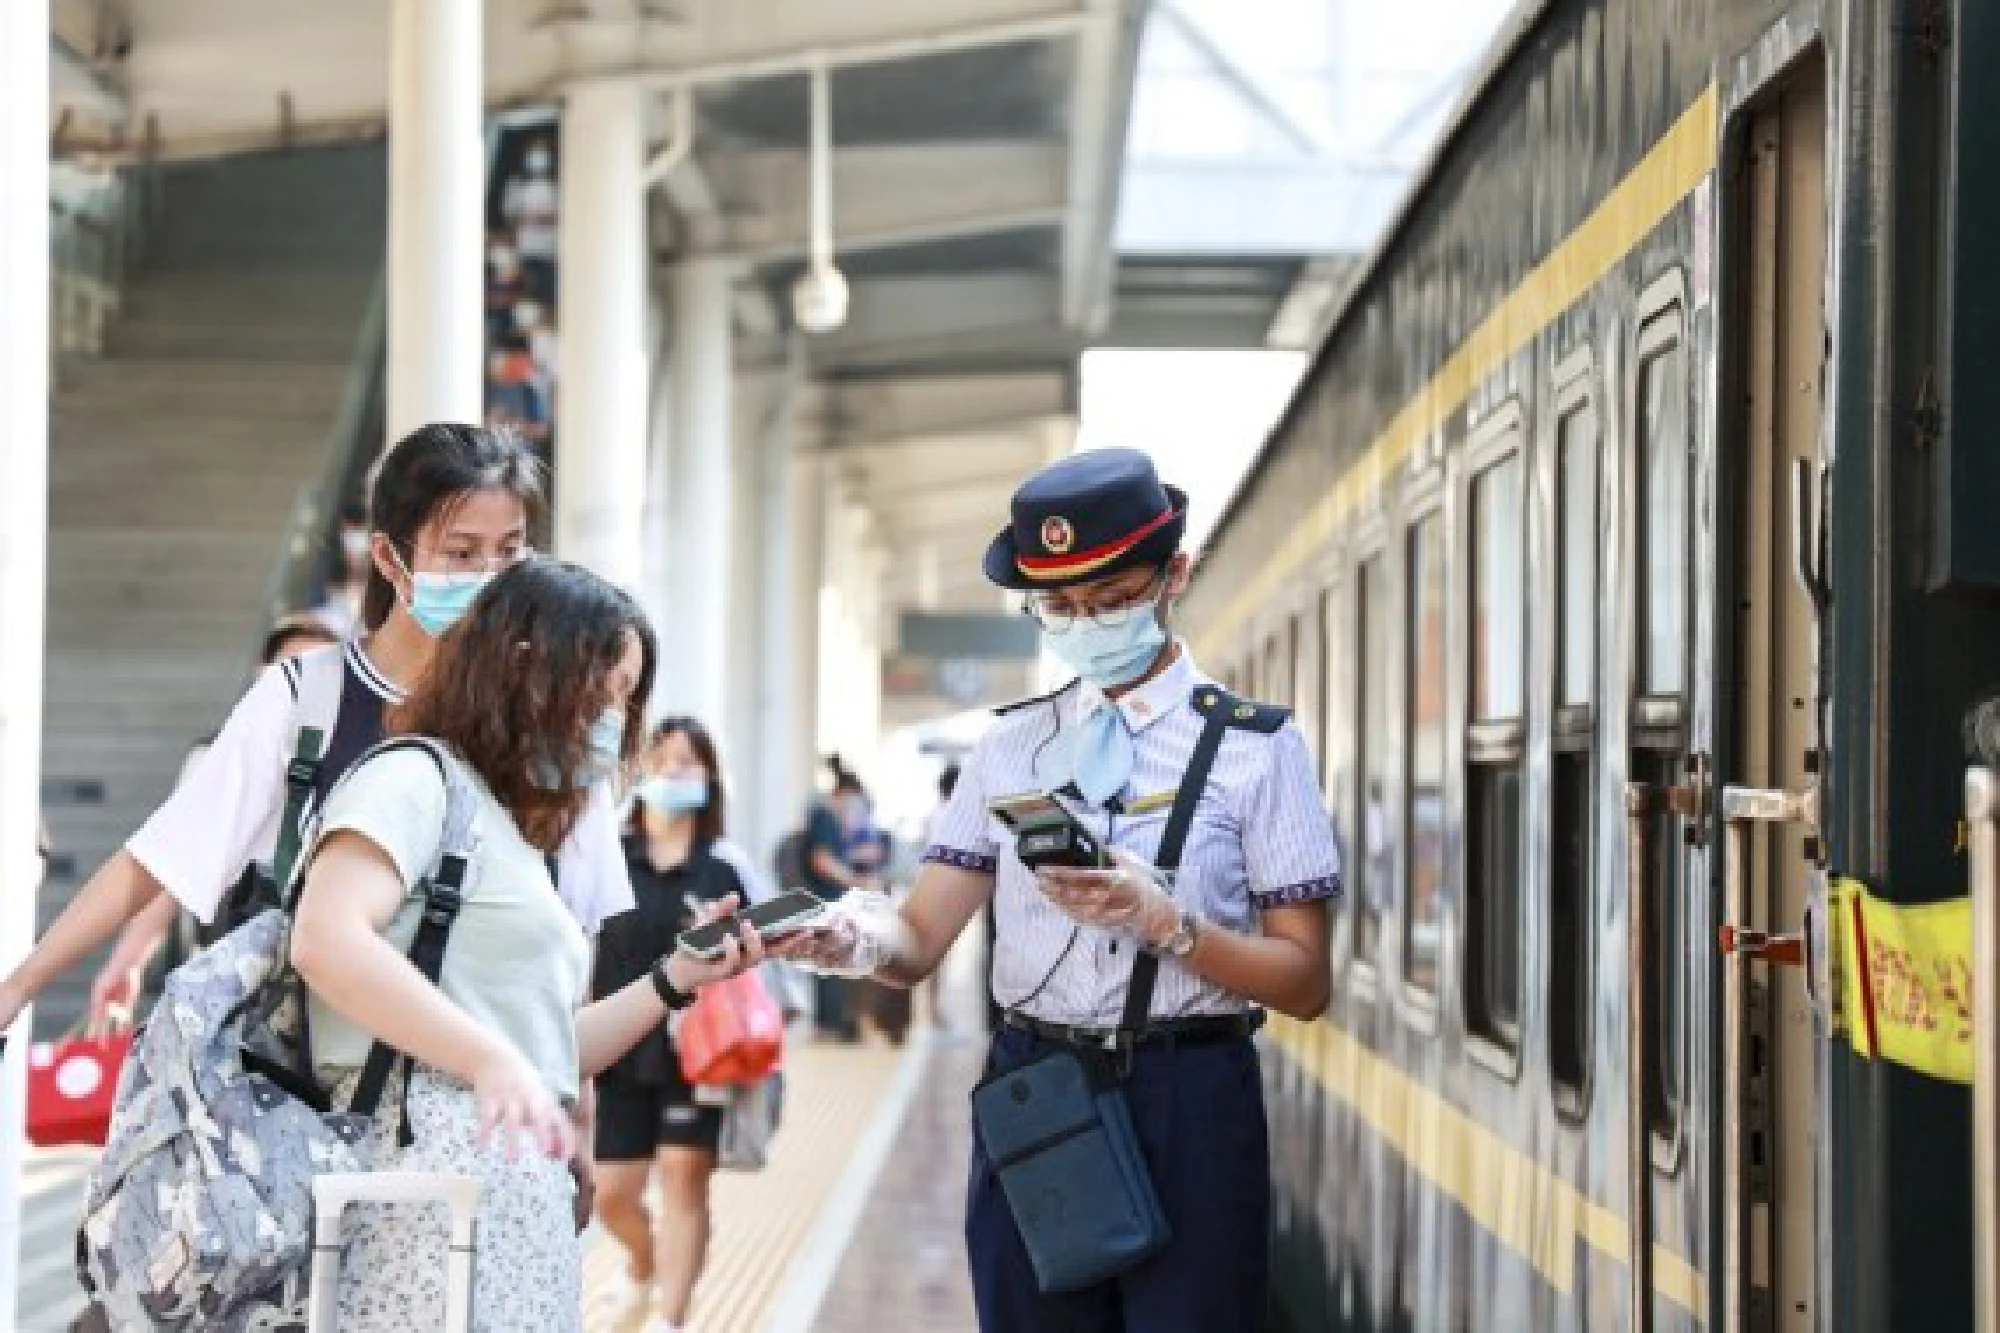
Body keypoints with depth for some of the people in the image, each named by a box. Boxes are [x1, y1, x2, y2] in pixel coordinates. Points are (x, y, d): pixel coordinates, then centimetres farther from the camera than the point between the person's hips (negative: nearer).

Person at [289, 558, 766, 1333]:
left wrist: (675, 979, 14)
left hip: (521, 1182, 10)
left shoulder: (513, 835, 26)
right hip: (436, 1161, -9)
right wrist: (491, 1060, -29)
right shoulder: (412, 777, -2)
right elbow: (326, 939, -21)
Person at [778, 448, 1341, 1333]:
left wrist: (1166, 924, -20)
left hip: (1188, 1102, -3)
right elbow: (921, 943, 3)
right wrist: (858, 940, -20)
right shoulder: (1012, 746, 10)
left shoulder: (1254, 748, -1)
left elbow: (1304, 982, -4)